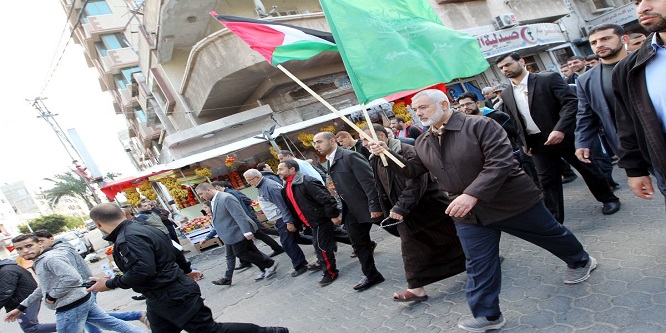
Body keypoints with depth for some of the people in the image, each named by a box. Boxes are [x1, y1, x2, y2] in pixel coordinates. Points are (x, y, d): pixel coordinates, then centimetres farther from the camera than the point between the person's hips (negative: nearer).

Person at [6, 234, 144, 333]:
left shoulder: (50, 258, -17)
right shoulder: (40, 261, 17)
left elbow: (72, 277, -29)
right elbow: (43, 287, 29)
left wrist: (52, 296, -18)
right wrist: (21, 307, 30)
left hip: (71, 307, -10)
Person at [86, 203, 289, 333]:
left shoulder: (129, 238, -23)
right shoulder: (141, 229, 10)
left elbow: (142, 271, -34)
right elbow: (173, 250, 20)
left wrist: (110, 284, -20)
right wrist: (186, 270, 33)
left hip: (176, 296, -11)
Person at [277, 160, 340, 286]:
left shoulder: (306, 182, -22)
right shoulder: (287, 187, 10)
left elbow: (326, 198, -24)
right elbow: (292, 206, 20)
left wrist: (333, 215, -22)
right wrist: (292, 222, 20)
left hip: (321, 220, -9)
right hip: (313, 223, 9)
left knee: (322, 246, -1)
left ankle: (330, 272, 17)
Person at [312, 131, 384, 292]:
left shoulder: (350, 156, -18)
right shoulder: (330, 162, 10)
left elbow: (369, 181, -21)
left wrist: (374, 206, -23)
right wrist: (342, 211, 14)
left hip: (366, 206, -8)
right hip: (351, 210, 8)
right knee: (359, 244, 12)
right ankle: (372, 275, 24)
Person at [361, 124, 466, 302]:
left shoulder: (408, 152, -21)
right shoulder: (375, 161, 4)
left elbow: (416, 183, -28)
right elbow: (382, 190, 13)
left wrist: (400, 208, -29)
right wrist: (389, 212, 12)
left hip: (429, 206, -6)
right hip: (404, 213, 6)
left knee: (453, 238, 11)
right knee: (410, 249, 2)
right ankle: (416, 288, 10)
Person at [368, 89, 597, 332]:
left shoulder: (480, 125, -19)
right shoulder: (422, 143, 2)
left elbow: (499, 163, -27)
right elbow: (413, 170, 10)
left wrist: (472, 195, -36)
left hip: (512, 201, -3)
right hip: (467, 213, 4)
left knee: (550, 235, 19)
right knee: (478, 265, 7)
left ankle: (580, 261, 50)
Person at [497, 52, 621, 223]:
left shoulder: (548, 79, -9)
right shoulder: (506, 94, 5)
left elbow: (571, 102, -16)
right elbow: (513, 121, 16)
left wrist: (560, 130, -27)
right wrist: (523, 142, 10)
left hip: (564, 135, -3)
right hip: (538, 143, 4)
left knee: (587, 168, 13)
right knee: (547, 180, 5)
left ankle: (609, 199, 37)